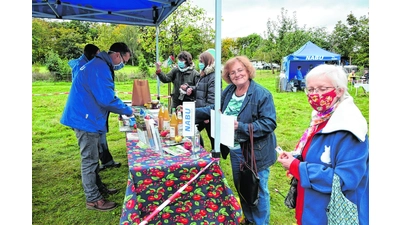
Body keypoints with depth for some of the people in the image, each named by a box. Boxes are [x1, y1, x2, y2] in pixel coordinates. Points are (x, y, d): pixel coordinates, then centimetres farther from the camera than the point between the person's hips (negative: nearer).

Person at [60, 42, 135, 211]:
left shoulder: (100, 66, 15)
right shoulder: (100, 68, -20)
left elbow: (104, 97, 21)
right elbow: (107, 99, -25)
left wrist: (123, 108, 12)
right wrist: (128, 111, -11)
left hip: (87, 118, 11)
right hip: (86, 119, -11)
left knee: (92, 158, 19)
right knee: (89, 160, 0)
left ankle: (98, 187, 34)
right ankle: (93, 199, 12)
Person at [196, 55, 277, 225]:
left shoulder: (262, 94, -19)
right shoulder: (228, 91, 1)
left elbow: (269, 123, -24)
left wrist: (241, 126, -32)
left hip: (255, 152, -7)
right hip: (235, 150, 7)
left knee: (258, 190, 10)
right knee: (240, 187, 23)